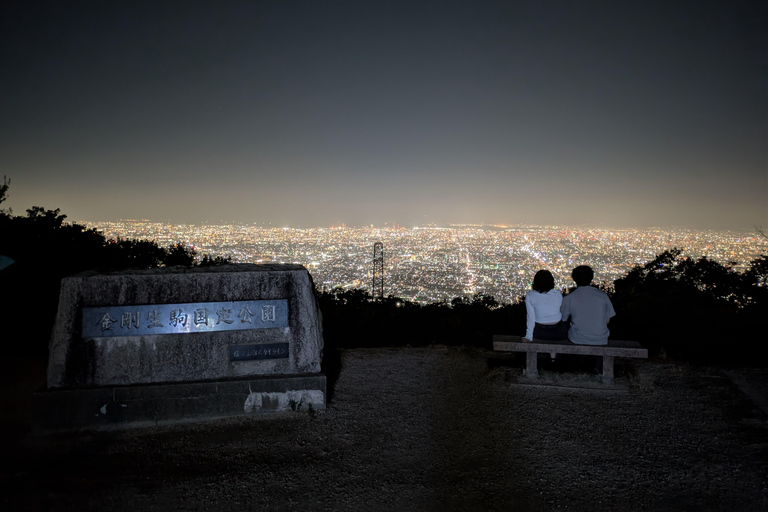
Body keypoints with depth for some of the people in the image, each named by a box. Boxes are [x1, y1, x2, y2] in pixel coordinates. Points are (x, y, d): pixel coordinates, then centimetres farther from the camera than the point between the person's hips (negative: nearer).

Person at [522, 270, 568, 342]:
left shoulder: (529, 295, -11)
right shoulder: (558, 294, -8)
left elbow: (531, 317, -11)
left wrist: (528, 337, -7)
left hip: (539, 333, 0)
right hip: (557, 334, 1)